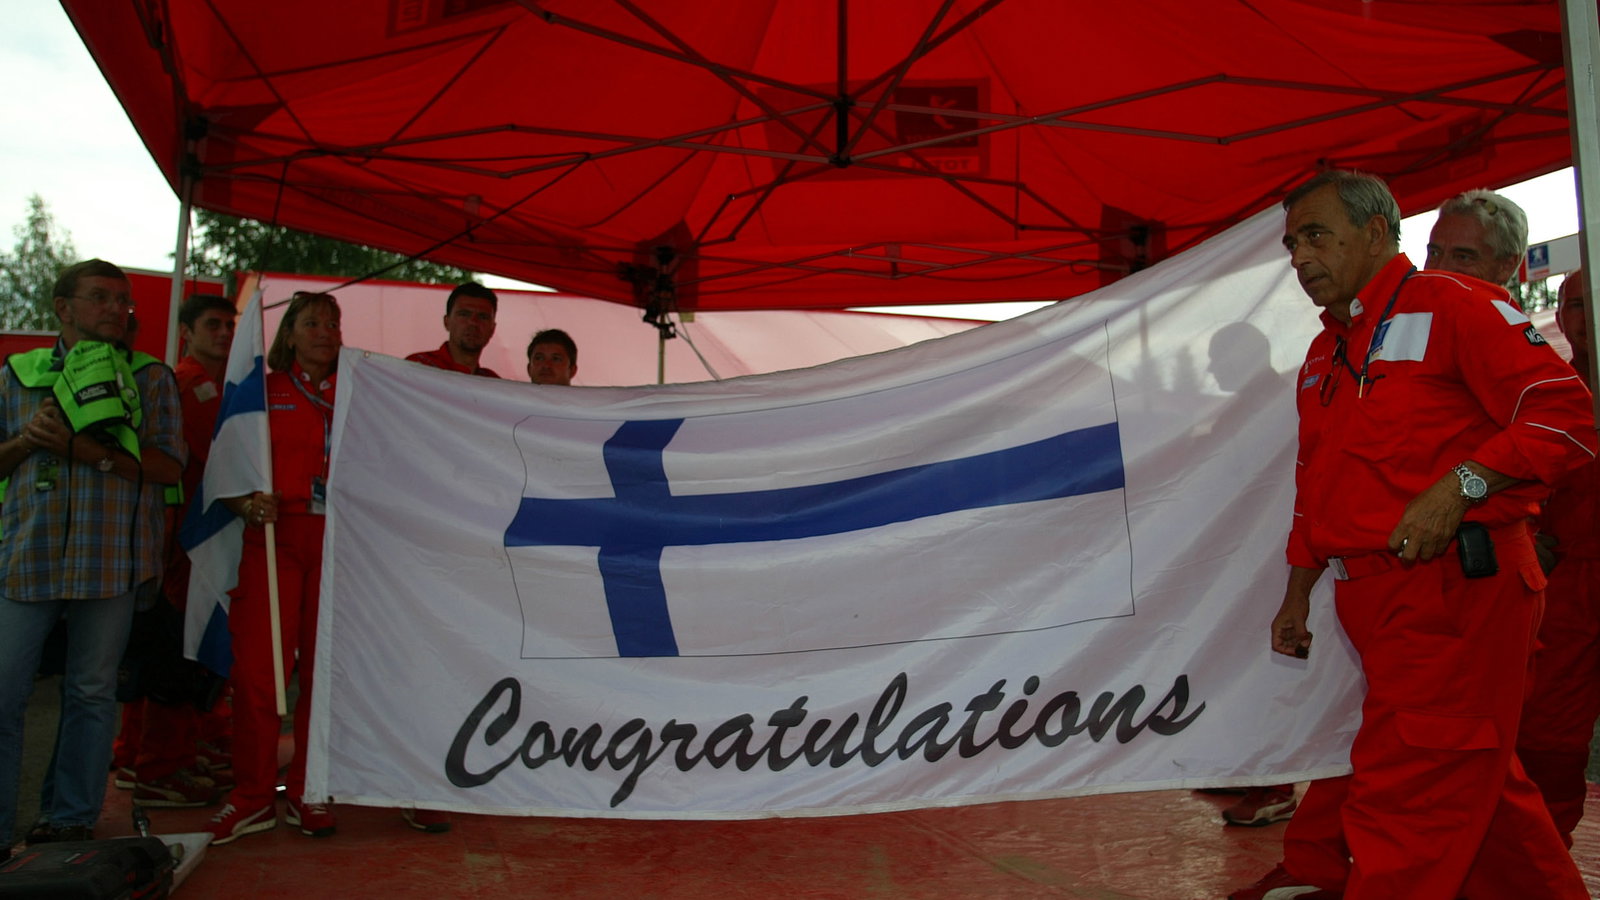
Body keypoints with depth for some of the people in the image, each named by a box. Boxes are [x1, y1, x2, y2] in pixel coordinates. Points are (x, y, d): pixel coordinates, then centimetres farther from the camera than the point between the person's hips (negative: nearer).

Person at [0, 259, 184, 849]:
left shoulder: (150, 378, 7)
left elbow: (168, 466, -3)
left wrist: (82, 447, -13)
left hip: (111, 560, -1)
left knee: (92, 690, 6)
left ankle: (72, 817, 18)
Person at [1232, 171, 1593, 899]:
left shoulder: (1451, 306, -5)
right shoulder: (1323, 356, 20)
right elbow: (1315, 486, 25)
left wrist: (1458, 486, -23)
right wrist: (1298, 595, 23)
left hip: (1454, 589, -8)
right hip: (1371, 603, 8)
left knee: (1404, 804, -8)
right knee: (1478, 786, 18)